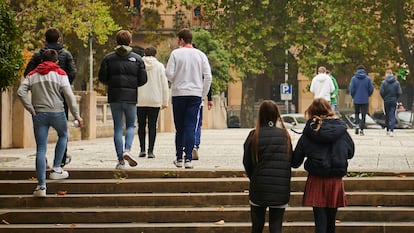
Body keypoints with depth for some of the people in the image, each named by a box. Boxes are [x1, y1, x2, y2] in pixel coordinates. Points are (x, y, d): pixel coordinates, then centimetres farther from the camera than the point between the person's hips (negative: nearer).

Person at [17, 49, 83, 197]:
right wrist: (77, 115, 0)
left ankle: (41, 185, -5)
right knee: (63, 136, 27)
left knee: (41, 149, 1)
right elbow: (69, 95, -5)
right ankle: (56, 169, 20)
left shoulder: (32, 75, 11)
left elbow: (21, 92, -3)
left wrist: (31, 110, -1)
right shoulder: (60, 74, 3)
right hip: (57, 112, -2)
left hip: (39, 114, 2)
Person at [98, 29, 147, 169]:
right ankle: (127, 149, -12)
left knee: (118, 127, 6)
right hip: (131, 96, 0)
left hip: (114, 96, 0)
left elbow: (102, 78, -2)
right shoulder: (137, 59, 1)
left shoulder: (108, 58, 1)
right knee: (130, 125, 13)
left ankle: (120, 160, 2)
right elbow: (143, 80, 0)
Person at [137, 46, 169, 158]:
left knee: (141, 125, 11)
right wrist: (165, 102, 8)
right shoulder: (159, 66, 1)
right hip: (155, 101, 0)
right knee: (152, 126, 3)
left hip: (140, 101, 0)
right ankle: (150, 151, -1)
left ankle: (142, 149, 3)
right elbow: (164, 85, 2)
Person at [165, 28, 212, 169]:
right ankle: (188, 159, -8)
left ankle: (179, 158, 15)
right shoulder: (201, 55, 5)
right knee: (191, 128, 0)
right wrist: (203, 94, 10)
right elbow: (208, 77, 2)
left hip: (178, 94, -1)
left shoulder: (176, 53, -3)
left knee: (179, 128, 9)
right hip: (196, 94, 1)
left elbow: (169, 73, -8)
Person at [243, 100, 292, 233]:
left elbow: (247, 163, 1)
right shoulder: (285, 135, -1)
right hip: (281, 189, 1)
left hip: (259, 187, -1)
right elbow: (291, 161, 4)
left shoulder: (254, 136, -5)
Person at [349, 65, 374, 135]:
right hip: (365, 100, 0)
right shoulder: (368, 79, -4)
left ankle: (357, 124, -3)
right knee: (363, 115, 7)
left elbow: (351, 89, -8)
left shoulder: (354, 78, -6)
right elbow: (371, 89, -4)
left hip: (356, 100, 0)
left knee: (356, 113, 18)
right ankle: (361, 129, 4)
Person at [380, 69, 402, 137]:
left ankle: (388, 130, 23)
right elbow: (399, 92, -6)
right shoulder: (396, 82, -3)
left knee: (387, 116, 14)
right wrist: (396, 98, 9)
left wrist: (384, 98, 5)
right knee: (392, 116, 0)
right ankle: (391, 131, -14)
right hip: (394, 101, 0)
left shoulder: (384, 82, -7)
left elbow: (381, 92, -11)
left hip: (386, 101, 0)